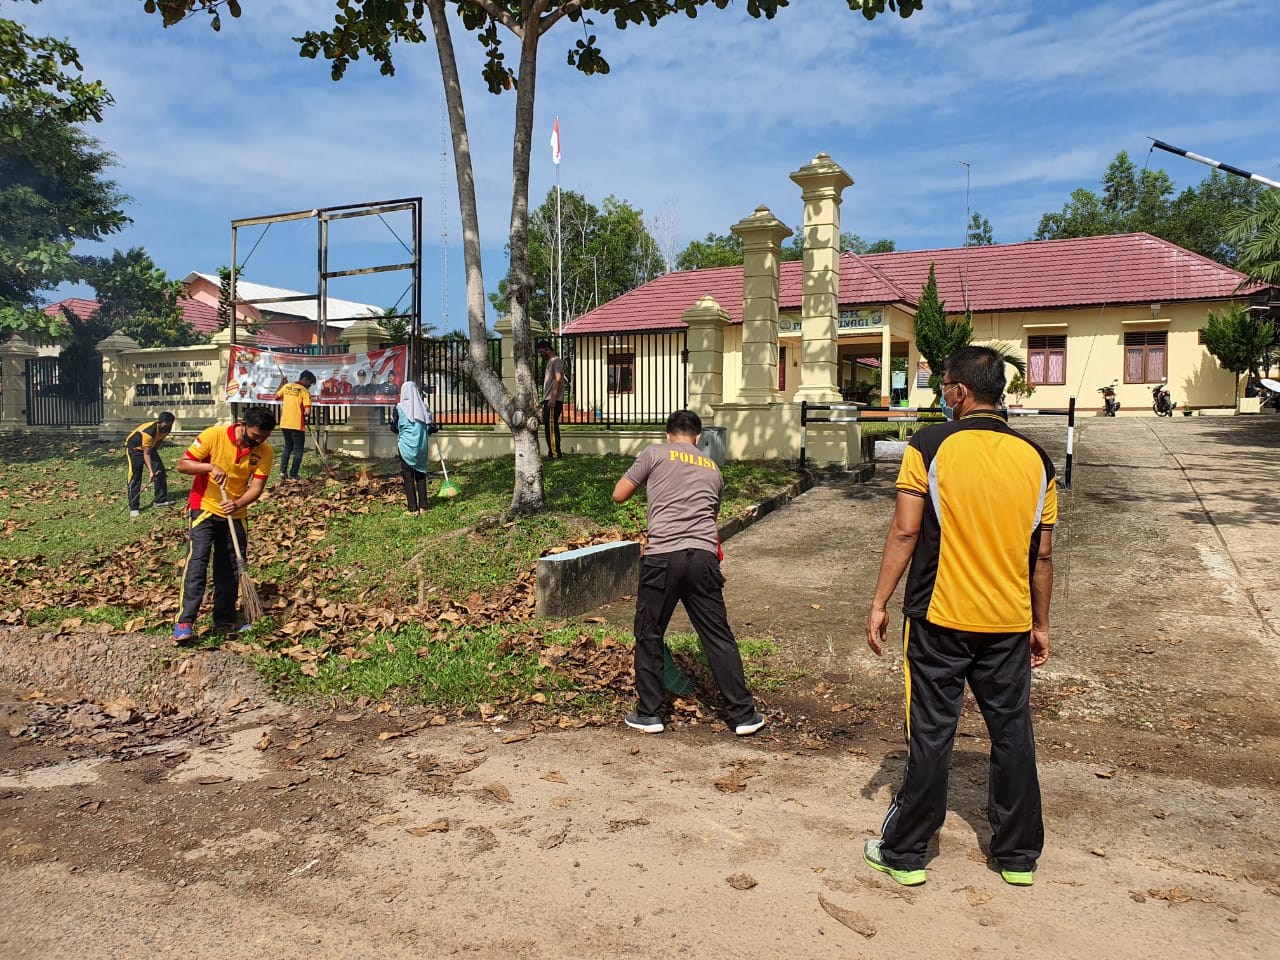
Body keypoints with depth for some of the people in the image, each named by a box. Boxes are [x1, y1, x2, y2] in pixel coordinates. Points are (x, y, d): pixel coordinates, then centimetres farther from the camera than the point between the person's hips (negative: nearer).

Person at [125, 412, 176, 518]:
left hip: (150, 446, 7)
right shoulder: (148, 432, -38)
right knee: (135, 477, -11)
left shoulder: (166, 428, -17)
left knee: (160, 471, 1)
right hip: (134, 448, -7)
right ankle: (133, 508, -8)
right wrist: (150, 471, -37)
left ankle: (161, 500, 11)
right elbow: (146, 453, -32)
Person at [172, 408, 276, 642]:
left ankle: (225, 619, 22)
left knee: (230, 568, 10)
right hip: (205, 509, -4)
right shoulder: (213, 436, -17)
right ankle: (184, 622, -14)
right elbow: (182, 465, -12)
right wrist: (211, 467, -29)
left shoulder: (265, 452, -9)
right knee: (196, 561, -14)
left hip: (235, 514, 4)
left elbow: (256, 486, -10)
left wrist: (238, 504, -28)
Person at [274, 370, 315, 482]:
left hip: (284, 423, 6)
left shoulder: (286, 386, 7)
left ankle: (283, 472, 10)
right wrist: (305, 415, 3)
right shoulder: (305, 391, -10)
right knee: (298, 450, 7)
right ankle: (293, 475, 4)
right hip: (297, 425, -6)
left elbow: (276, 397, 24)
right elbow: (307, 412, -17)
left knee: (288, 447, 20)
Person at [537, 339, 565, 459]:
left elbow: (558, 379, -17)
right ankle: (553, 453, 11)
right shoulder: (549, 363, 24)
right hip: (548, 400, 10)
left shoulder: (556, 361, -6)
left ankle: (554, 453, -11)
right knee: (550, 428, 9)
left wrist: (553, 398, -24)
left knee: (551, 427, -12)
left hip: (554, 400, -10)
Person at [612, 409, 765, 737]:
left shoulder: (655, 454, 8)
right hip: (703, 557, 3)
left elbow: (619, 495, 10)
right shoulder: (712, 469, 22)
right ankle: (743, 714, 15)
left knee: (649, 635, 12)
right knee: (718, 637, 10)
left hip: (662, 557, -3)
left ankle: (648, 714, 19)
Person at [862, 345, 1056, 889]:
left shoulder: (930, 446, -9)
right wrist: (1040, 624, 15)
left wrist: (879, 604, -5)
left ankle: (903, 853, 18)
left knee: (931, 734, 5)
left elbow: (905, 530, -13)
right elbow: (1042, 554, 6)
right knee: (1012, 733, 14)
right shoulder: (1034, 458, 3)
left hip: (940, 618, -3)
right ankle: (1018, 855, 28)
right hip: (1009, 622, 3)